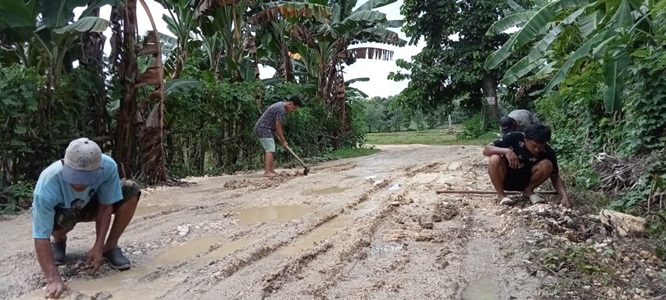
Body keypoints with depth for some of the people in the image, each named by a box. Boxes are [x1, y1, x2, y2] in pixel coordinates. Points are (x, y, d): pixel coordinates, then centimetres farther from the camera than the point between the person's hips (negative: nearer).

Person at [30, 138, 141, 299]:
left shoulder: (108, 167, -35)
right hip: (58, 210, -2)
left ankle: (111, 246, -6)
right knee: (63, 218, -37)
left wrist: (98, 247, -27)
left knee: (131, 190, -22)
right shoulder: (47, 186, -41)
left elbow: (106, 206, -22)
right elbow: (41, 237, -38)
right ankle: (59, 241, 2)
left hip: (88, 205, 2)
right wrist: (53, 279, -46)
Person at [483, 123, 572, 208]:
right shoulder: (514, 138, -23)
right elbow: (486, 150, -25)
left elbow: (555, 178, -10)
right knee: (495, 159, -34)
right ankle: (501, 194, -11)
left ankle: (528, 191, 2)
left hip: (525, 181, 2)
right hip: (506, 179, -2)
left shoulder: (548, 152, -16)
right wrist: (506, 151, -42)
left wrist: (565, 196, -28)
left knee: (547, 165, -25)